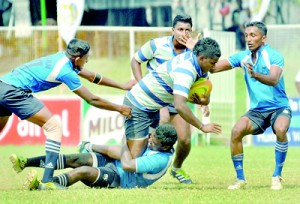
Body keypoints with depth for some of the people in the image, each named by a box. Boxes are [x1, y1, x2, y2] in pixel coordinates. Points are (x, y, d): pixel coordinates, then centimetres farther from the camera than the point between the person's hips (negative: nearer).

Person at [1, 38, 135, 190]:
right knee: (54, 126, -8)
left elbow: (92, 76, 28)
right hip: (15, 91, -9)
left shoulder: (64, 58, 16)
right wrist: (119, 109, 7)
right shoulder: (66, 72, -11)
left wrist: (122, 86, 33)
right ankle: (47, 181, -17)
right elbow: (92, 100, -4)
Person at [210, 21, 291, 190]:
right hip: (257, 111, 4)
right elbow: (213, 67, 4)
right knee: (236, 131, -22)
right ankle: (240, 179, -9)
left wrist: (255, 75, -47)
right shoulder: (243, 57, 5)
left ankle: (277, 177, -19)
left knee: (280, 130, -35)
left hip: (279, 108, -4)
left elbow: (274, 80, -29)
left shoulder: (274, 56, -10)